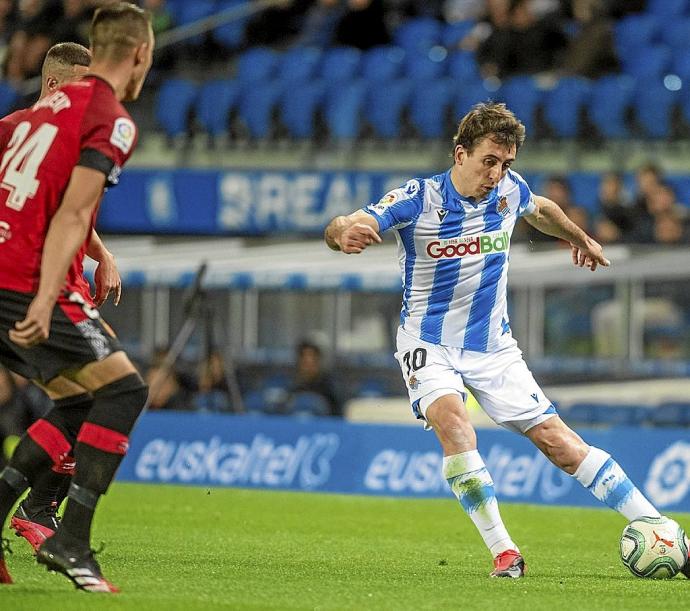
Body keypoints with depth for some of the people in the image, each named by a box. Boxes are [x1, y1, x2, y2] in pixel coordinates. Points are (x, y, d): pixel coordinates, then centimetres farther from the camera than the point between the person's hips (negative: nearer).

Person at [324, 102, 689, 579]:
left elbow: (541, 210, 22)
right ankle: (503, 551, -27)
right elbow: (341, 229, -28)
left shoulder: (510, 190, -4)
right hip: (430, 345, -3)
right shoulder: (419, 199, -17)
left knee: (557, 439, -5)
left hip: (493, 346, 3)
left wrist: (580, 239, 39)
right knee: (454, 423, -32)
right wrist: (344, 233, -53)